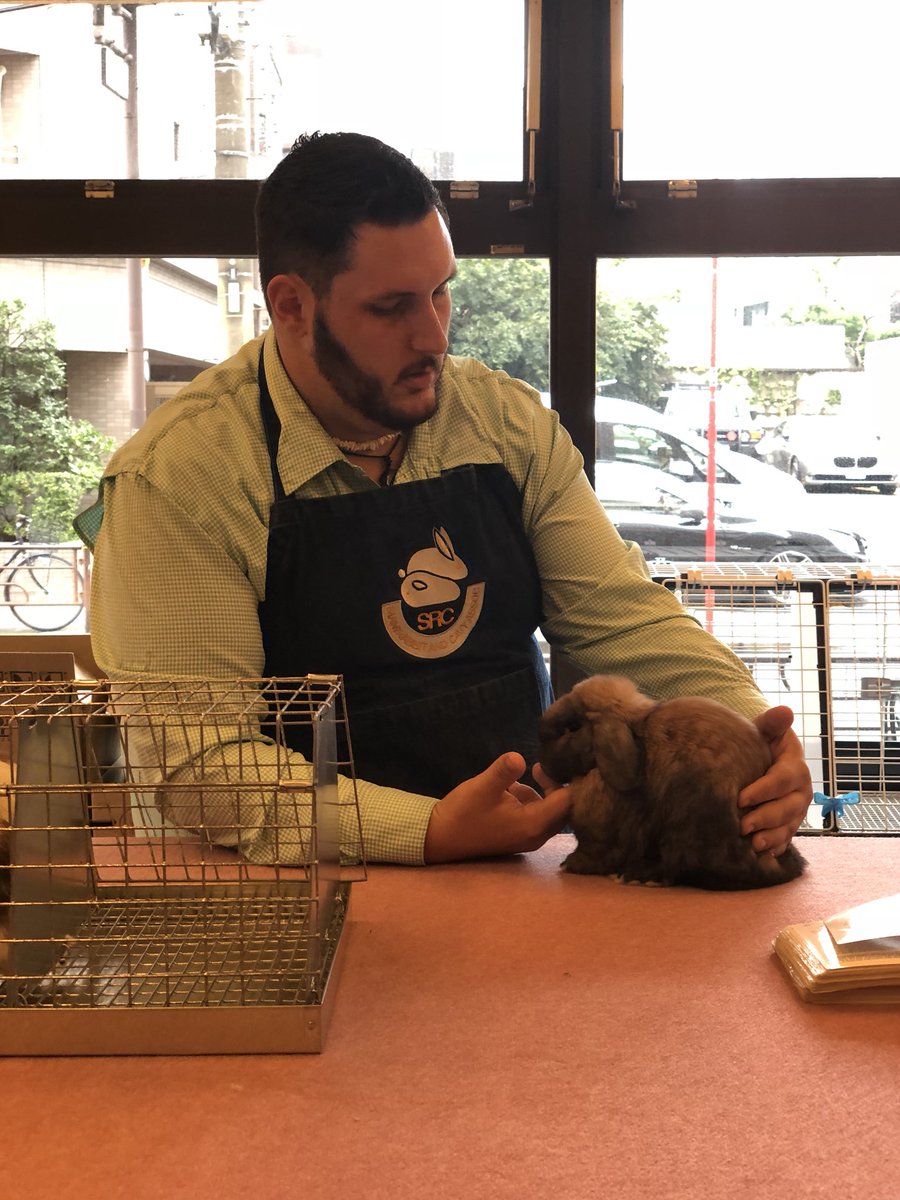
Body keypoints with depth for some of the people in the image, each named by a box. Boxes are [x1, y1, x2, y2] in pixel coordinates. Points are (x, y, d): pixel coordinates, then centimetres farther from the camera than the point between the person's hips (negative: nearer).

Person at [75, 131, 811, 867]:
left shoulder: (509, 421, 6)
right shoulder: (177, 476, -11)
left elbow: (622, 615, 7)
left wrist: (751, 724, -12)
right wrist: (431, 832, -27)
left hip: (529, 859, 4)